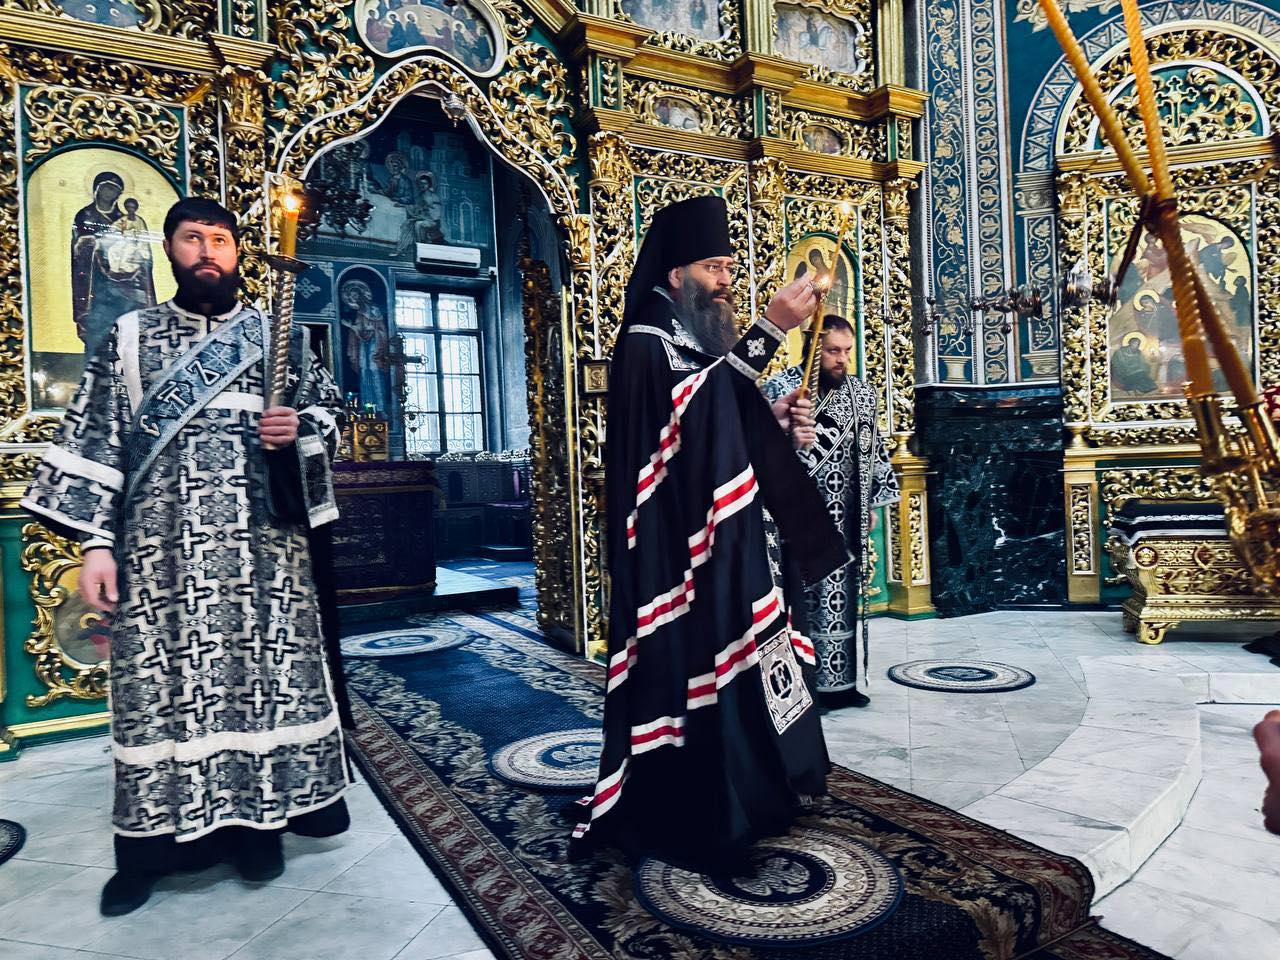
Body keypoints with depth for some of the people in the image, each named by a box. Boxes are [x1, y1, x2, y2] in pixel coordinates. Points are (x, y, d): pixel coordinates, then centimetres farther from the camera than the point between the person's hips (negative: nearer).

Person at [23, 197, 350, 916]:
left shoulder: (280, 335, 11)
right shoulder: (130, 337, 10)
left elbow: (329, 407, 13)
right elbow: (95, 441, 5)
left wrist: (298, 429, -10)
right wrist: (97, 542, -3)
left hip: (262, 548, 0)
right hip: (160, 552, 0)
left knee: (263, 669, 3)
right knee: (162, 679, 4)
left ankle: (259, 817, 20)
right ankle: (153, 842, 19)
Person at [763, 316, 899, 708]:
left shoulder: (862, 392, 11)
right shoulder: (783, 386, -5)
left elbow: (873, 450, 16)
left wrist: (873, 503, 14)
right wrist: (788, 440, -32)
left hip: (846, 515, 5)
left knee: (843, 592, 10)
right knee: (803, 591, -3)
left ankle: (840, 680, 21)